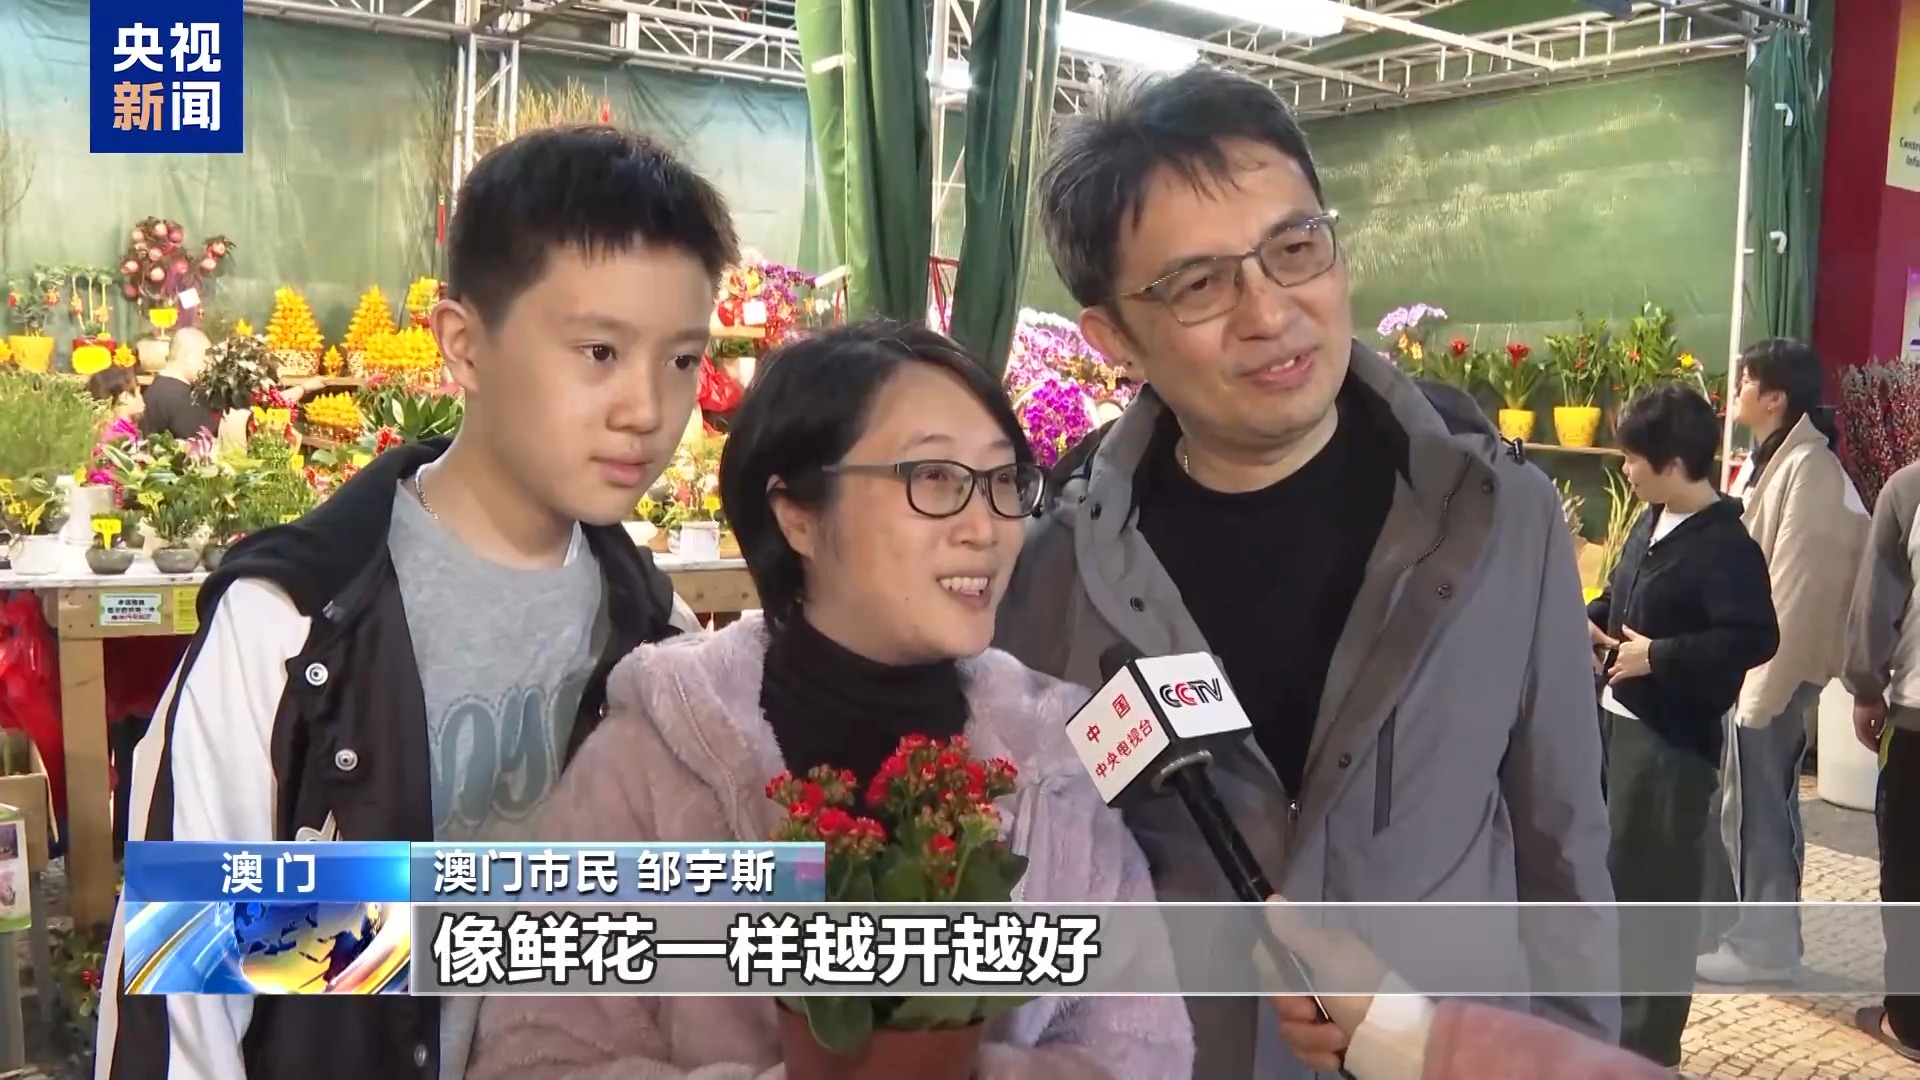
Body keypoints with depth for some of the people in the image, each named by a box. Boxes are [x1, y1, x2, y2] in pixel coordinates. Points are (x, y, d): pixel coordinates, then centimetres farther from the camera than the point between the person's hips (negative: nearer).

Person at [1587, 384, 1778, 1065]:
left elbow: (1756, 639, -25)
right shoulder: (1652, 524, 8)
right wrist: (1590, 619, 2)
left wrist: (1659, 655, -23)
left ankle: (1648, 1042, 16)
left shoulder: (1725, 545, -18)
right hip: (1619, 719, 9)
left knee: (1655, 883, 1)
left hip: (1673, 738, -9)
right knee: (1609, 865, 20)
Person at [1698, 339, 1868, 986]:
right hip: (1748, 661, 9)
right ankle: (1753, 926, 28)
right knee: (1747, 805, 16)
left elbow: (1795, 585, -20)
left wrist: (1767, 683, -20)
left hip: (1774, 667, -9)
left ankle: (1765, 944, 12)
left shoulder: (1808, 468, -17)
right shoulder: (1767, 460, 13)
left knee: (1757, 808, 0)